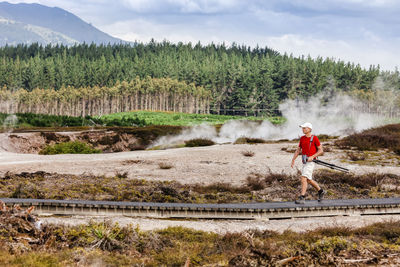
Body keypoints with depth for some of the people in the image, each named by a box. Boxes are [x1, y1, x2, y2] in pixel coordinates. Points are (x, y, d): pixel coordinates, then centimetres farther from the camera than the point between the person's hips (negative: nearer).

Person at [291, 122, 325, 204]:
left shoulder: (314, 138, -7)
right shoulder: (302, 138, 12)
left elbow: (321, 150, -6)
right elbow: (298, 150, 16)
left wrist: (312, 157, -18)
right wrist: (293, 160, 4)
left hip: (310, 161, -8)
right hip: (304, 162, 8)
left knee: (303, 178, -18)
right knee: (309, 180, 16)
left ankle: (302, 198, -20)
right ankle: (320, 191, 37)